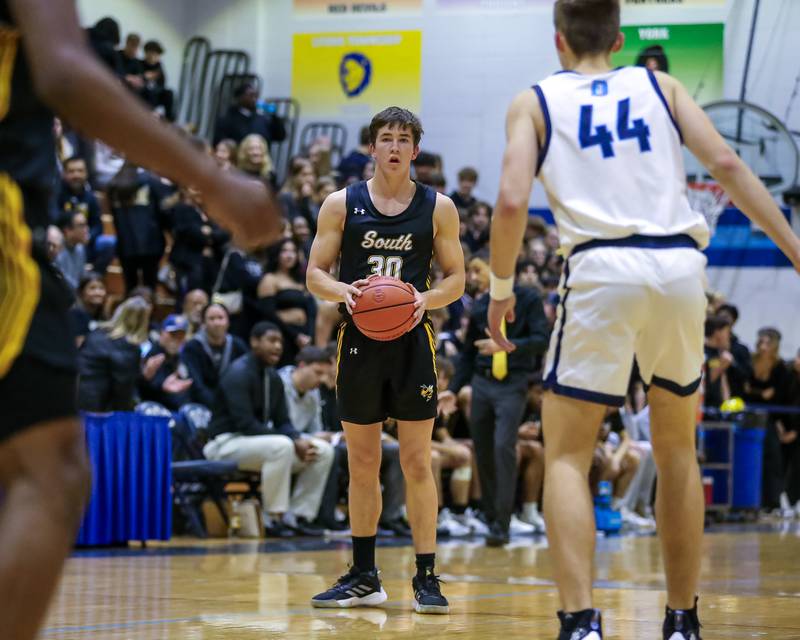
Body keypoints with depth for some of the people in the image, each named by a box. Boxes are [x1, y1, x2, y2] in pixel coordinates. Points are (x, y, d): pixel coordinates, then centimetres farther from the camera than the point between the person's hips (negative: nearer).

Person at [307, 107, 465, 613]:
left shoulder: (438, 207, 3)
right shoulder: (342, 204, 4)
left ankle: (426, 577, 1)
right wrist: (344, 291, -16)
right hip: (359, 339, 1)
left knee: (417, 462, -4)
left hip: (412, 342, -1)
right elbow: (316, 274, 5)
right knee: (362, 463, 7)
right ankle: (364, 577, 17)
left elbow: (456, 279, 6)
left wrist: (427, 299, -15)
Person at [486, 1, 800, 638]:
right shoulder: (659, 85, 18)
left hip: (603, 268, -3)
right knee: (677, 449, 19)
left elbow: (513, 200, -3)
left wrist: (501, 288, 9)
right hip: (679, 264, 3)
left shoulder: (534, 101, 12)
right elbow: (726, 163, 4)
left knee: (567, 456, 5)